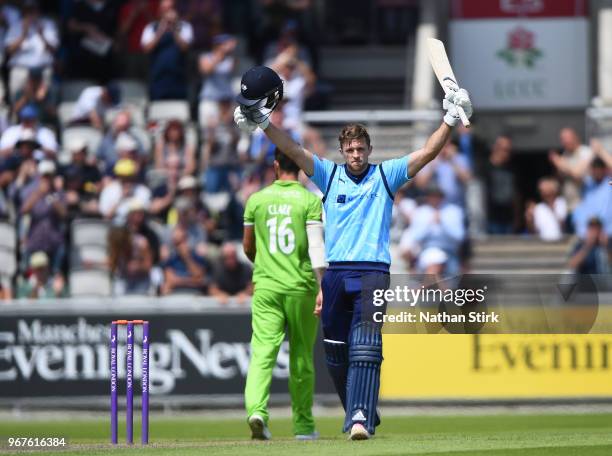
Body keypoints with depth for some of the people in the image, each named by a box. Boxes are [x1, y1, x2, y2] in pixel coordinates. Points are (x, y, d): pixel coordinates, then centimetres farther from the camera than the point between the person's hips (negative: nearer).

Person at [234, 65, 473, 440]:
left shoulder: (386, 176, 9)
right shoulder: (329, 174, 12)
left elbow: (428, 153, 3)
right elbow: (293, 149, 2)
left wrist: (450, 121, -9)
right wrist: (263, 123, -10)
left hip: (373, 272, -3)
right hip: (336, 273, 3)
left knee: (365, 347, -18)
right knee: (336, 351, 6)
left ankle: (361, 419, -29)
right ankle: (359, 413, 22)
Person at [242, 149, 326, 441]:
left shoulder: (257, 200, 5)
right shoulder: (310, 200, -3)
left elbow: (248, 247, 14)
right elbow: (316, 245, -13)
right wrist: (322, 286, -15)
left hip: (266, 286, 1)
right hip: (301, 286, -1)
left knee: (263, 351, -7)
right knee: (301, 356, 10)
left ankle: (256, 409, -30)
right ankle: (303, 425, 17)